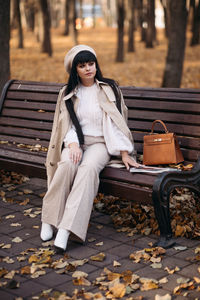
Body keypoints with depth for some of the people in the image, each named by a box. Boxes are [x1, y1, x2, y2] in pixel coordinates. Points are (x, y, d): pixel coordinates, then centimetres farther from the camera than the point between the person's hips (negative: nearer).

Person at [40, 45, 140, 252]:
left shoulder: (109, 90, 6)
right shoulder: (67, 93, 12)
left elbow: (116, 122, 1)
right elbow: (66, 124, 5)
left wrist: (124, 153, -7)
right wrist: (73, 144, -16)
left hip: (100, 143, -2)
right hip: (75, 142, 2)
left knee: (89, 167, -36)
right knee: (67, 164, -34)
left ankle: (66, 229, -43)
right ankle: (49, 220, -29)